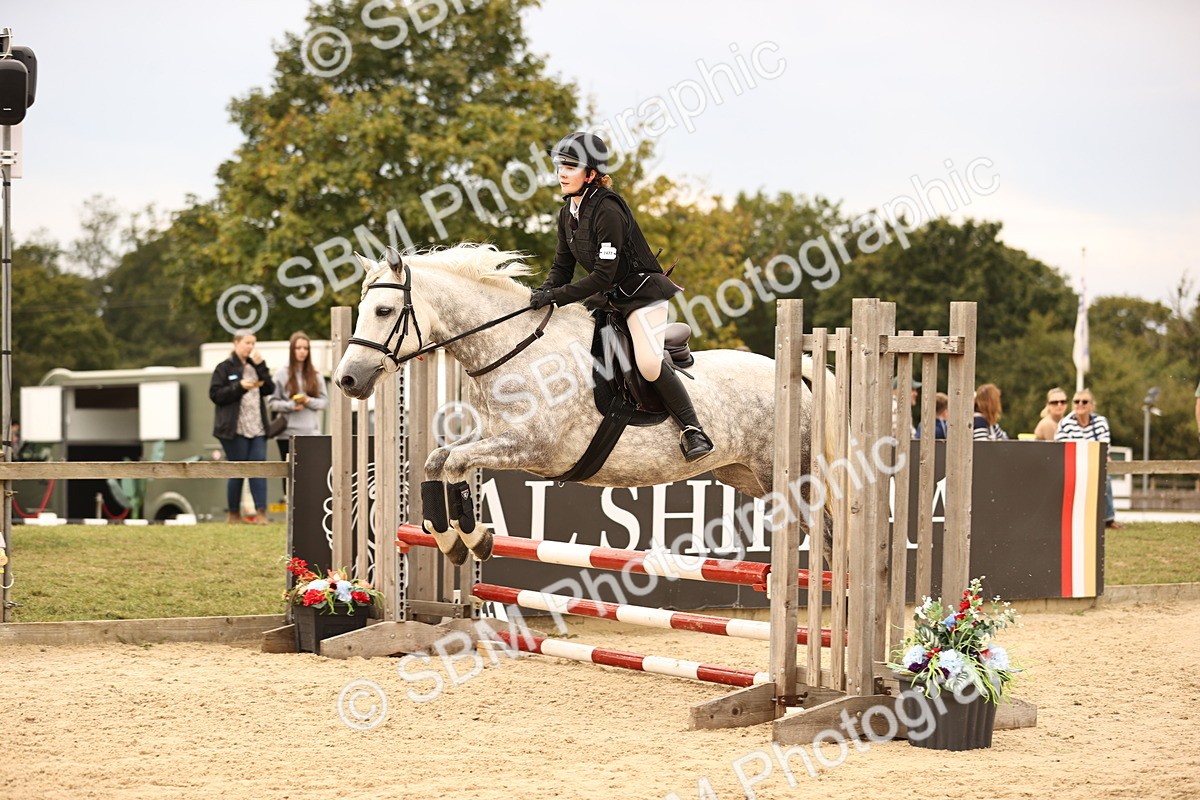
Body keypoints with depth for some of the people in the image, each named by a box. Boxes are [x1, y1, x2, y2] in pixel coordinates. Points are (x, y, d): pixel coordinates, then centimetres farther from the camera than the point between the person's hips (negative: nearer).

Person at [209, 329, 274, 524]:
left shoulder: (255, 366, 17)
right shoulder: (225, 368, 0)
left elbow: (269, 389, 6)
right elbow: (215, 394, -8)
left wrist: (261, 367, -5)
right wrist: (239, 387, -16)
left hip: (257, 427, 5)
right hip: (235, 429, -5)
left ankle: (261, 512, -11)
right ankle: (234, 513, 12)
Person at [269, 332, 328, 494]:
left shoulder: (316, 376, 9)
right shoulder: (282, 374, 3)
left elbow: (325, 400, 8)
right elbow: (272, 403, 1)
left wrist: (309, 401, -10)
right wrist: (290, 406, -14)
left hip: (311, 432, 1)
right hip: (287, 433, -1)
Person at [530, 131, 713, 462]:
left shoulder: (608, 211, -24)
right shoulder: (567, 213, 4)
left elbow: (603, 275, -27)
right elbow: (562, 267, 8)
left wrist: (556, 296, -27)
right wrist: (543, 294, -12)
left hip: (642, 291, -10)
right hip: (609, 296, 10)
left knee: (649, 363, -24)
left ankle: (692, 430, -12)